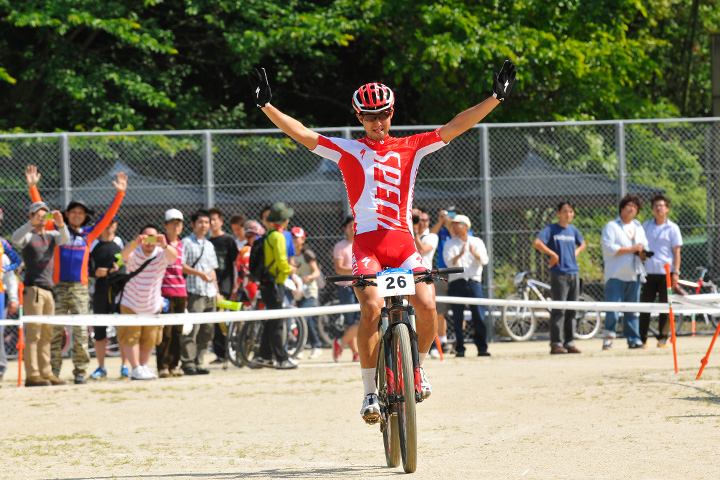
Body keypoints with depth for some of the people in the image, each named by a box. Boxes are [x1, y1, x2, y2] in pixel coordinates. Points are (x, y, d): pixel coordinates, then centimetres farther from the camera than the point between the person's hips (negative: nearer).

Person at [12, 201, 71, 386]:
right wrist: (32, 224, -36)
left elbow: (65, 239, -2)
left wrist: (60, 225, -22)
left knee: (46, 334, 9)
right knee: (33, 333, -9)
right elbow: (16, 238, -22)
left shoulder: (51, 236, 15)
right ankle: (32, 375, -12)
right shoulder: (28, 236, -1)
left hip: (49, 289, 7)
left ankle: (46, 373, 13)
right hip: (33, 289, -7)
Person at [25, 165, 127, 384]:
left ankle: (81, 372, -1)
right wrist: (33, 187, -3)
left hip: (80, 288, 1)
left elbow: (108, 216, 14)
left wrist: (120, 194, 8)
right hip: (58, 286, -1)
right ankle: (53, 371, -1)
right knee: (55, 331, -3)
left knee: (81, 332, -2)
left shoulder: (88, 234, 13)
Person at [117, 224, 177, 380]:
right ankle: (136, 369, 0)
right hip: (131, 304, -2)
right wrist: (134, 244, -62)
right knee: (131, 337, -4)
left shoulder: (161, 254, -14)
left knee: (149, 339, 10)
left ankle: (145, 366, 22)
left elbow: (173, 256, -35)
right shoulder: (134, 253, -17)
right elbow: (124, 254, -39)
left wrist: (164, 245, -59)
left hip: (153, 306, 2)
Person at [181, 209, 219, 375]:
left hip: (209, 293, 7)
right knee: (192, 329, -12)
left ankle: (198, 363, 10)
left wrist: (217, 290, 20)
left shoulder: (209, 245, 23)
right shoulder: (186, 243, -1)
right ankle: (188, 363, -11)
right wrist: (199, 273, -16)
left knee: (207, 331, 5)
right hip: (194, 292, -7)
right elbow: (180, 266, -9)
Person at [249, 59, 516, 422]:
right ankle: (370, 392, -12)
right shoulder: (347, 150, 10)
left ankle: (417, 366, 13)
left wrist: (495, 98, 4)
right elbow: (302, 134, 2)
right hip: (367, 241, -2)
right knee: (371, 307, -23)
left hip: (403, 241, 2)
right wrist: (267, 106, -9)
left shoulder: (409, 148, 15)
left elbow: (454, 127, 11)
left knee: (426, 304, -17)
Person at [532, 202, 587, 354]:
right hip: (559, 274, -6)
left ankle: (570, 342, 13)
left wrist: (576, 253, 13)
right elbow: (536, 242, -18)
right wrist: (553, 254, -15)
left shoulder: (573, 230, 15)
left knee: (571, 311, 8)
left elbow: (582, 243, 33)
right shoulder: (551, 229, -3)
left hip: (574, 273, 6)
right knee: (559, 310, -9)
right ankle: (556, 344, -8)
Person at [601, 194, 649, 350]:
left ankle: (633, 339, 8)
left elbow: (645, 248, 21)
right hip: (616, 274, -5)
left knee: (632, 311, 6)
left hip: (634, 274, 5)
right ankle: (608, 337, -3)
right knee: (613, 308, -11)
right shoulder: (611, 226, 2)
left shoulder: (639, 228, 22)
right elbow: (608, 247, -11)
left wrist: (642, 252, -3)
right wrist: (630, 249, -12)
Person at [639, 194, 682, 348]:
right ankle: (642, 339, 5)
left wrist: (676, 272, -7)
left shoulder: (672, 228, 4)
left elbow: (676, 251, 1)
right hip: (648, 271, 3)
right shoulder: (646, 226, 13)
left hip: (666, 272, -3)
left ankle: (662, 339, 6)